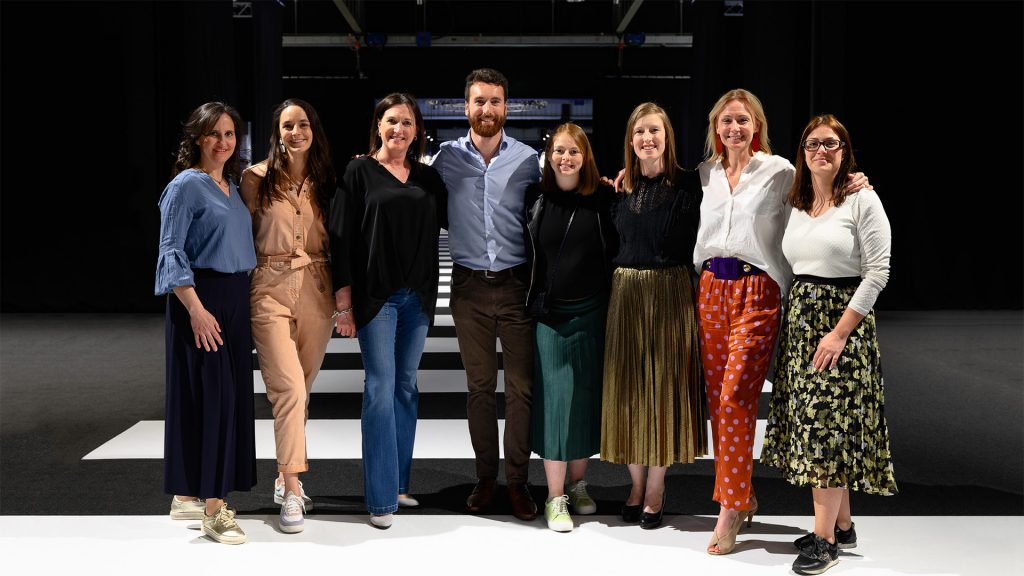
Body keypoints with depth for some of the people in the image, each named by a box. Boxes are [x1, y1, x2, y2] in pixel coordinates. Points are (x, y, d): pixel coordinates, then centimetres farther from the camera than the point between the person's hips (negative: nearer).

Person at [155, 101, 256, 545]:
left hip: (235, 298, 8)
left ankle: (188, 494, 19)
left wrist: (240, 301, 13)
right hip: (201, 297, -8)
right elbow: (172, 253, -13)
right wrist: (196, 309, -21)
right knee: (211, 395, -10)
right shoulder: (187, 185, -7)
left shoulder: (233, 185, 15)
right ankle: (213, 508, -6)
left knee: (231, 394, 8)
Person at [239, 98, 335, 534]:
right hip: (271, 289, -4)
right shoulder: (257, 178, 2)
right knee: (289, 387, -15)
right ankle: (292, 491, -13)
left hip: (316, 290, 4)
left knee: (301, 389, 10)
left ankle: (284, 477, 26)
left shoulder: (325, 182, 11)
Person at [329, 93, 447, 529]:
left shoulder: (428, 178, 11)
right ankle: (381, 498, -3)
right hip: (376, 295, -5)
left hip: (417, 297, 5)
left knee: (406, 387, 10)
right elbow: (341, 238, -5)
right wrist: (343, 303, -10)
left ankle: (399, 482, 20)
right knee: (381, 388, -7)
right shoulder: (359, 172, -1)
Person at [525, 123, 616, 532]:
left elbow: (614, 252, 5)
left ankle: (578, 485, 24)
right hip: (548, 314, -1)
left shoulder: (602, 200, 1)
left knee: (585, 397, 8)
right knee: (553, 399, -2)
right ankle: (555, 498, 6)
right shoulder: (535, 198, 2)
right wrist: (528, 302, 5)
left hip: (590, 315, 1)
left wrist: (610, 303, -2)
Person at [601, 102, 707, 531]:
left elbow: (693, 242, -8)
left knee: (663, 384, 2)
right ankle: (637, 484, 19)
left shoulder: (686, 184, -5)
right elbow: (612, 241, 11)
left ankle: (655, 492, 12)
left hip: (670, 293, -4)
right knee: (628, 386, 7)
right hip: (625, 292, 4)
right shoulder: (621, 186, 8)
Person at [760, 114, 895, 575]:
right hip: (800, 317, 7)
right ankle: (842, 524, 20)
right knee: (811, 420, 8)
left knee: (827, 421, -8)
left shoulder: (862, 200, -8)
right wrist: (794, 318, 4)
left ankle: (825, 538, -1)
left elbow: (877, 271, -13)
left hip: (843, 317, -6)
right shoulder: (795, 204, 11)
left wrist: (840, 332, -17)